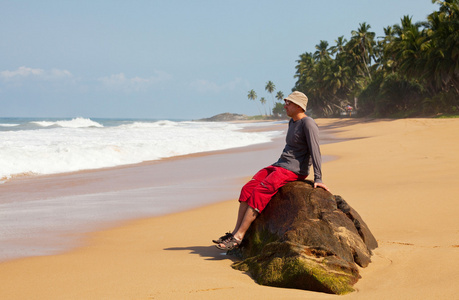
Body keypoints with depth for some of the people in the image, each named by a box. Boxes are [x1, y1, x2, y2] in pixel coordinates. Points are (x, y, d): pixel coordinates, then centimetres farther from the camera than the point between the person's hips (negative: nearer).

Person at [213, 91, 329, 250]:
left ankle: (238, 237, -25)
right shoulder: (292, 122, 17)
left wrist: (318, 179, -22)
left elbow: (315, 151, -18)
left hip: (295, 170, -9)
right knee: (247, 189, -8)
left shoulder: (308, 123, -12)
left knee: (258, 193, -24)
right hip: (279, 165, 9)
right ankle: (235, 232, -10)